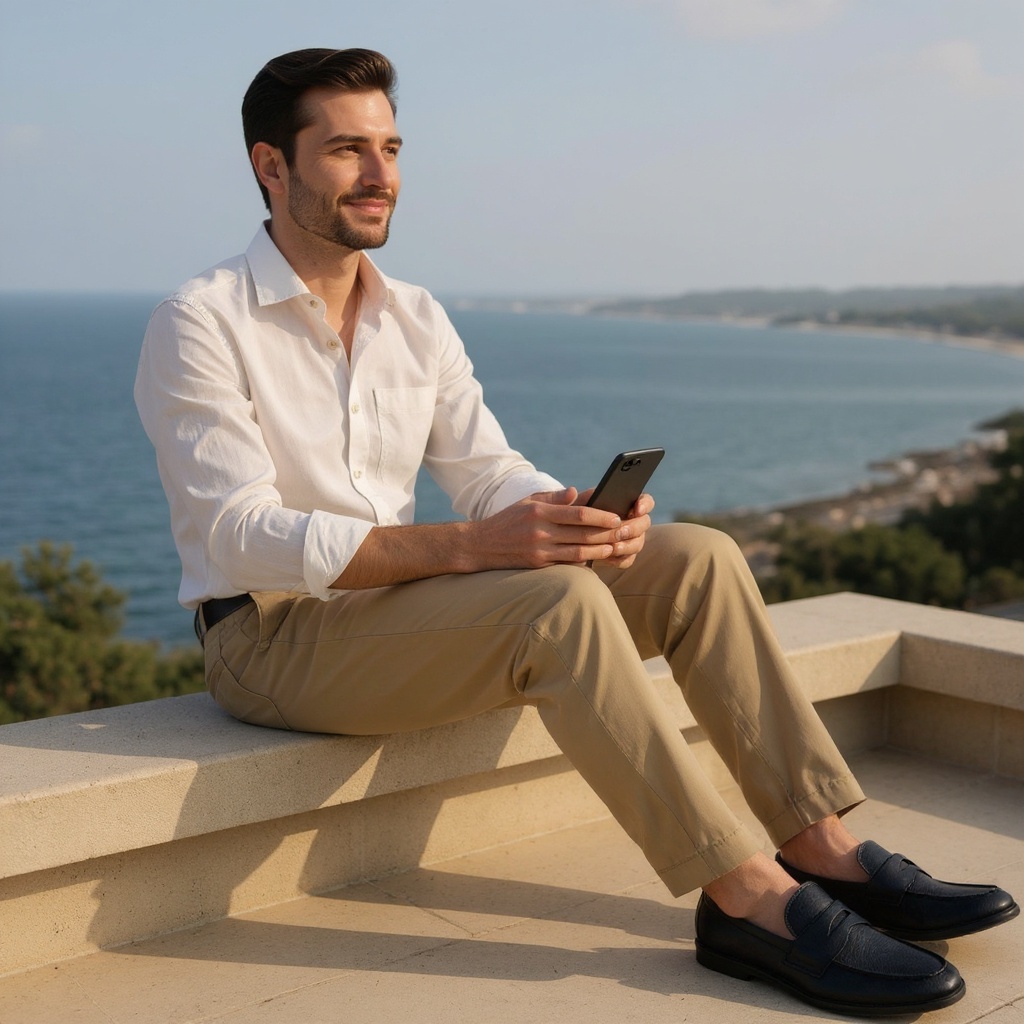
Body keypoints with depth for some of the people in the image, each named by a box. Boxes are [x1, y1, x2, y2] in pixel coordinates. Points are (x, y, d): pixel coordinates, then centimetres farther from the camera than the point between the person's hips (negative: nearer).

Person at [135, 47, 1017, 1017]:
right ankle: (750, 901, -26)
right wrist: (470, 546, -31)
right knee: (557, 601, -33)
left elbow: (490, 470, 7)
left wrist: (586, 517, -18)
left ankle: (824, 848, -7)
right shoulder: (199, 326, -10)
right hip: (275, 638, -7)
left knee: (695, 559, -9)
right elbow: (243, 537, -21)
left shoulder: (417, 319, 12)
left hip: (396, 604, 7)